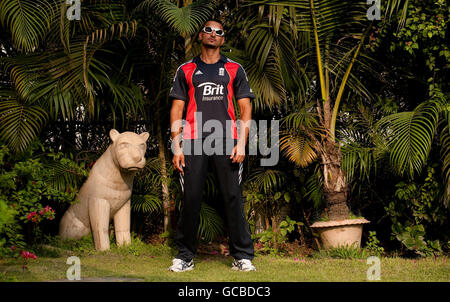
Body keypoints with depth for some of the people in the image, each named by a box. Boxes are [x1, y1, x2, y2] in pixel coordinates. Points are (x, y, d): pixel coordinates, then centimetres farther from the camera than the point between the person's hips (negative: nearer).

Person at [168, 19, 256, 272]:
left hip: (227, 141, 0)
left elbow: (245, 109, 10)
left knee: (234, 198, -5)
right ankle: (185, 256, 6)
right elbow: (177, 109, 12)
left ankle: (243, 256, 0)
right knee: (191, 199, -2)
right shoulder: (186, 70, 16)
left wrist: (242, 143, -3)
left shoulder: (234, 69, 15)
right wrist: (176, 146, 2)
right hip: (193, 141, 1)